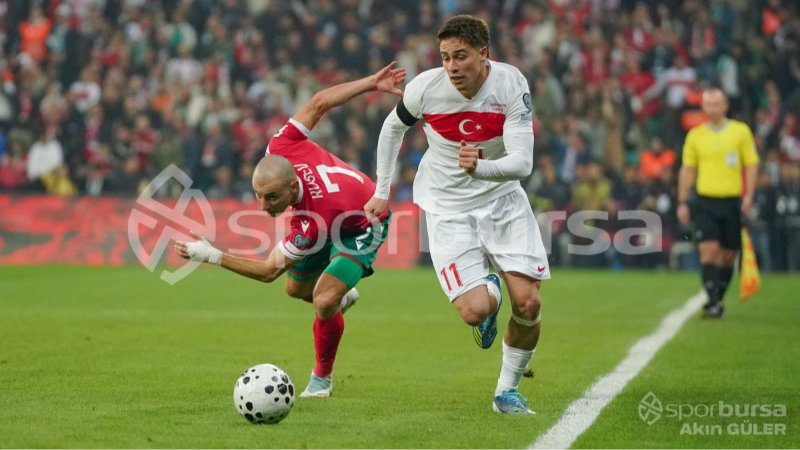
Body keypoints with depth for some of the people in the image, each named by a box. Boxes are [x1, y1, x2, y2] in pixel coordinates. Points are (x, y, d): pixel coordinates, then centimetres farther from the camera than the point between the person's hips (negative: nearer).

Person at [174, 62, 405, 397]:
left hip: (363, 227, -7)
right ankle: (341, 295, 57)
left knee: (324, 302, -23)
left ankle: (322, 378, 4)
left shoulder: (311, 223, -45)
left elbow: (269, 271, -35)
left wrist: (211, 255, -37)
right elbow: (319, 103, -22)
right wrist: (370, 84, -22)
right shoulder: (279, 151, -33)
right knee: (296, 288, 21)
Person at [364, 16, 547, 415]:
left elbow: (522, 162, -25)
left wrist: (481, 168, -45)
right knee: (475, 311, -19)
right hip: (447, 208, -1)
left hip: (502, 199, 1)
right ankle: (489, 293, 22)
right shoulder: (425, 87, -17)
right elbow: (393, 128, 6)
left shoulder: (511, 85, -18)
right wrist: (382, 192, 9)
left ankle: (507, 391, 15)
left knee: (528, 304, -10)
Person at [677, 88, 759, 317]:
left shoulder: (741, 131, 3)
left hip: (733, 202, 0)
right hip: (705, 202, 0)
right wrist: (682, 202, 5)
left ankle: (717, 300, 19)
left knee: (728, 255, 4)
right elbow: (687, 170, 11)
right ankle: (713, 301, -13)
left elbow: (751, 165, 4)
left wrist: (748, 196, -7)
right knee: (709, 250, -13)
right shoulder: (695, 135, 6)